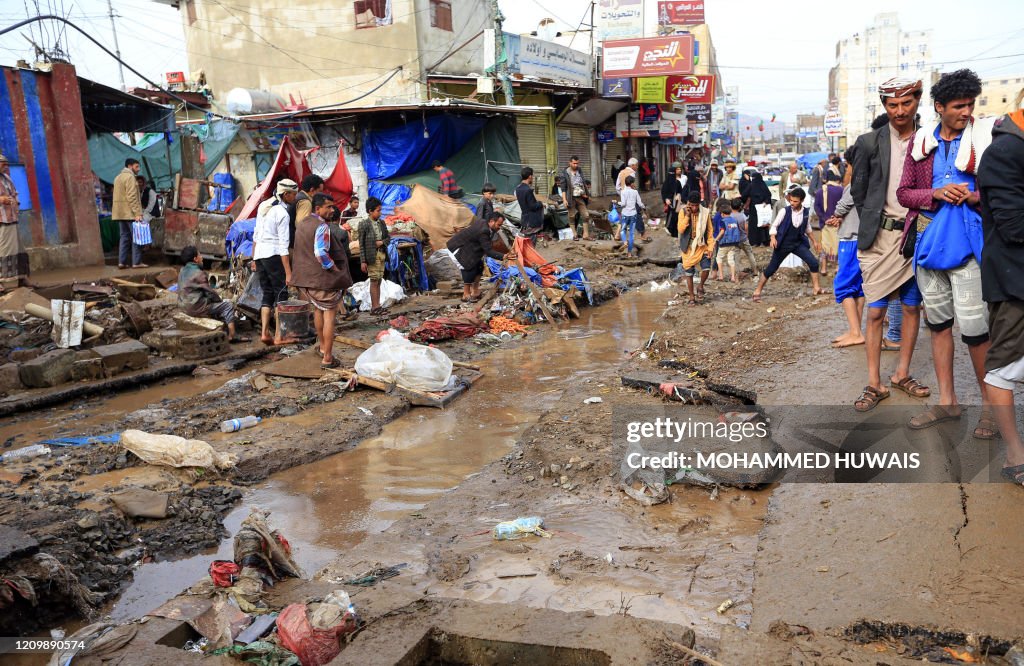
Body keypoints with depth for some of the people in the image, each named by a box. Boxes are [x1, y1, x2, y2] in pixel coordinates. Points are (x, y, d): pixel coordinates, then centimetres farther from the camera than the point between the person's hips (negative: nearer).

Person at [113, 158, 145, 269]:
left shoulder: (118, 177, 20)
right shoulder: (130, 177, -10)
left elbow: (119, 196, 19)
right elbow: (132, 197, -19)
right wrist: (137, 213, -22)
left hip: (120, 213, 9)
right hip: (130, 213, -9)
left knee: (124, 236, 10)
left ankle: (122, 262, 6)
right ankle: (136, 262, -7)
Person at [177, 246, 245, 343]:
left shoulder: (183, 271, 9)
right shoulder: (198, 273, -18)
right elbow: (209, 291, -13)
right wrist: (219, 299, 6)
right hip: (196, 307, -10)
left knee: (216, 303, 29)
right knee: (228, 305, -1)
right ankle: (232, 336, -2)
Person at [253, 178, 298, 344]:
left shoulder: (265, 206, 13)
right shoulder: (283, 213, -11)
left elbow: (255, 235, 17)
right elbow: (283, 245, -16)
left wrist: (254, 259, 25)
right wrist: (288, 273, -16)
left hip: (259, 254, 8)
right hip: (274, 254, -8)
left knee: (268, 293, 12)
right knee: (281, 293, 1)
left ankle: (264, 333, 6)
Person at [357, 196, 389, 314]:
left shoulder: (382, 223, 8)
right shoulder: (364, 224, -8)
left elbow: (388, 237, 16)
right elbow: (361, 244, -8)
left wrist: (382, 242, -7)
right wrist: (363, 261, -12)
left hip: (382, 254, 6)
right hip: (372, 256, -6)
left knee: (378, 281, 9)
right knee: (374, 281, -3)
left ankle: (377, 306, 14)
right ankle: (375, 307, 1)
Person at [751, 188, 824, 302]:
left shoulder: (806, 213, -4)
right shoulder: (784, 211, -14)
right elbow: (774, 226, -7)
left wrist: (814, 241, 18)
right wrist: (773, 238, -23)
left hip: (798, 243, 3)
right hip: (783, 244, -3)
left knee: (813, 262, -11)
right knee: (771, 268, 0)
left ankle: (817, 288, 2)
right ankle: (757, 291, 12)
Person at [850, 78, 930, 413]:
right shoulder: (869, 142, -1)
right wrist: (872, 227, 4)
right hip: (881, 237, -2)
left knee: (912, 307, 10)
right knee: (875, 312, -2)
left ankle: (902, 374, 23)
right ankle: (874, 384, 3)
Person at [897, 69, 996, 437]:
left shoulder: (983, 140, -1)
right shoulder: (921, 141, 8)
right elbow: (904, 192, 8)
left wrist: (973, 196, -18)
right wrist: (937, 194, -11)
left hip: (966, 242, -4)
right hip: (928, 240, 4)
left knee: (972, 326, -7)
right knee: (938, 322, 11)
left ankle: (990, 403, 10)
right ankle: (947, 400, 23)